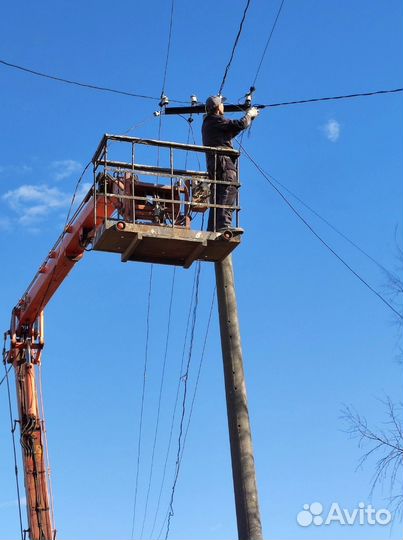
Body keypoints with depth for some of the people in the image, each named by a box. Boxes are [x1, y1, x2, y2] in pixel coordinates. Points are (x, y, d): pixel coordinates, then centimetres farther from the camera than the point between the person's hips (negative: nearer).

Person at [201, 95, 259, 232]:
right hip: (223, 161, -10)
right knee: (229, 191, -18)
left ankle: (212, 228, 5)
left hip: (213, 165, 10)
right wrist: (250, 114, 10)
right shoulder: (216, 120, -3)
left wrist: (249, 117, 34)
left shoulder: (208, 123, 27)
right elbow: (240, 125, -11)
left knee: (217, 196, 8)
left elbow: (231, 132, 33)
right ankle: (224, 224, -30)